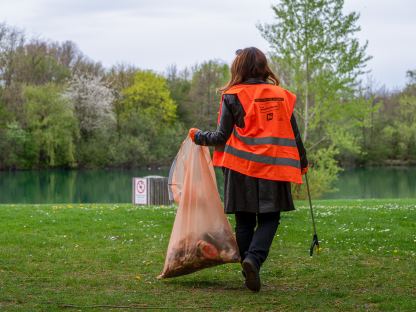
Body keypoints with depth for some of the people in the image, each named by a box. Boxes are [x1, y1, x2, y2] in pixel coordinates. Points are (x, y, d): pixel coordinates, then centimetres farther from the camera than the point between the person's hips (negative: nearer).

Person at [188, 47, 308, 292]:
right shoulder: (282, 95, 6)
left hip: (241, 168, -1)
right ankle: (254, 258, -17)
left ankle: (249, 265, 10)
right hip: (273, 167, 1)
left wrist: (199, 136, 15)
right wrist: (302, 163, 24)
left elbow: (222, 137, -3)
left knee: (245, 222, 11)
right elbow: (294, 135, 11)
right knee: (269, 219, 6)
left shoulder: (233, 96, -3)